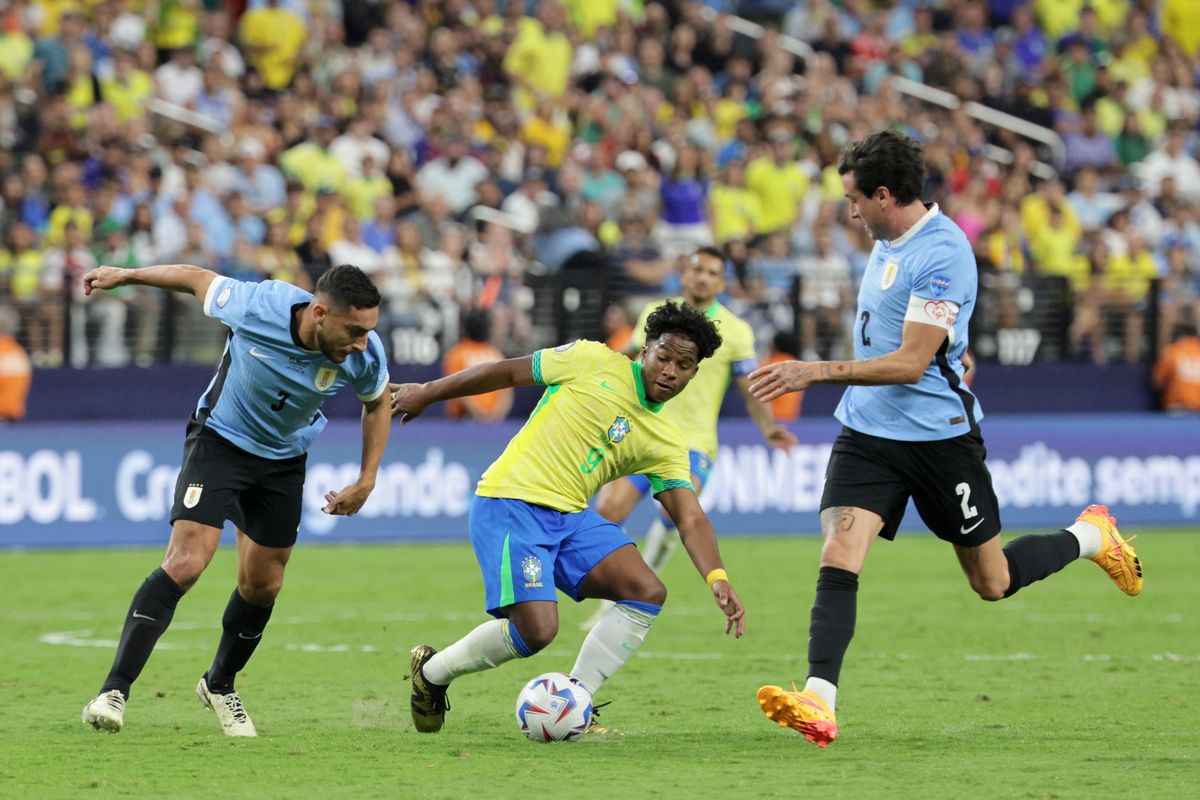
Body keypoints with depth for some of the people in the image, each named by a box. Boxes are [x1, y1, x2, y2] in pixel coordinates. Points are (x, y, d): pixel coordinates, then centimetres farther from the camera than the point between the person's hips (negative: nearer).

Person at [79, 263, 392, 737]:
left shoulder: (364, 355, -21)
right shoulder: (257, 306, -31)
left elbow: (376, 403, 2)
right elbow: (198, 279, -11)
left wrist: (366, 481, -1)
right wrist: (123, 276, 3)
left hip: (284, 461, 4)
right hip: (220, 442, -4)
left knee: (263, 585, 9)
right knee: (185, 563, -19)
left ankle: (220, 684, 36)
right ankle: (114, 691, -18)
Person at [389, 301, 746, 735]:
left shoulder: (667, 444, 9)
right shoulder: (594, 362, -3)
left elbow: (691, 519, 2)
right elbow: (508, 372, 5)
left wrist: (717, 578, -16)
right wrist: (427, 393, 10)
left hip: (570, 517, 6)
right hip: (510, 504, -6)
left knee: (647, 592, -11)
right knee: (536, 630, -19)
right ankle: (431, 673, 8)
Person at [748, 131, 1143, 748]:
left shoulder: (941, 254, -20)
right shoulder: (887, 242, 9)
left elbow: (911, 362, -24)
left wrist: (815, 372, -27)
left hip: (938, 434, -7)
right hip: (868, 430, 7)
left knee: (991, 582, 8)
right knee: (838, 555, -16)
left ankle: (1090, 537, 34)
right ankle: (818, 703, -25)